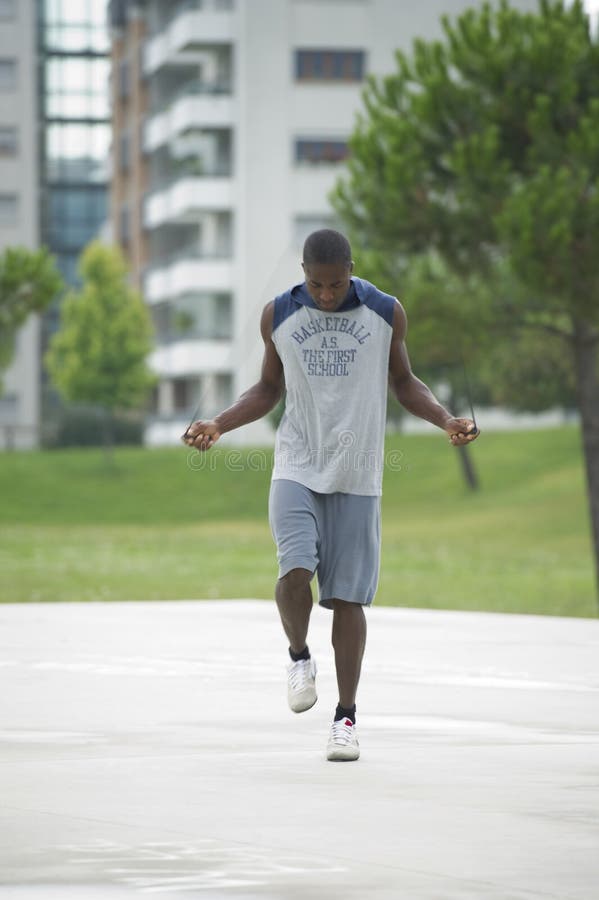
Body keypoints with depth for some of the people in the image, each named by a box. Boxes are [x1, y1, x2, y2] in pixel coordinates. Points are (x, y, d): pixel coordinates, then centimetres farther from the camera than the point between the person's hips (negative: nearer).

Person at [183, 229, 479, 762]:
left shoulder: (387, 313, -1)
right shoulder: (278, 316, 1)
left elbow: (404, 383, 12)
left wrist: (447, 420, -4)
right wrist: (218, 426, 0)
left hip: (357, 477, 0)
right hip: (297, 470, 0)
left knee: (348, 596, 0)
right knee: (295, 572, -20)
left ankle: (346, 717, 10)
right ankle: (300, 658, 10)